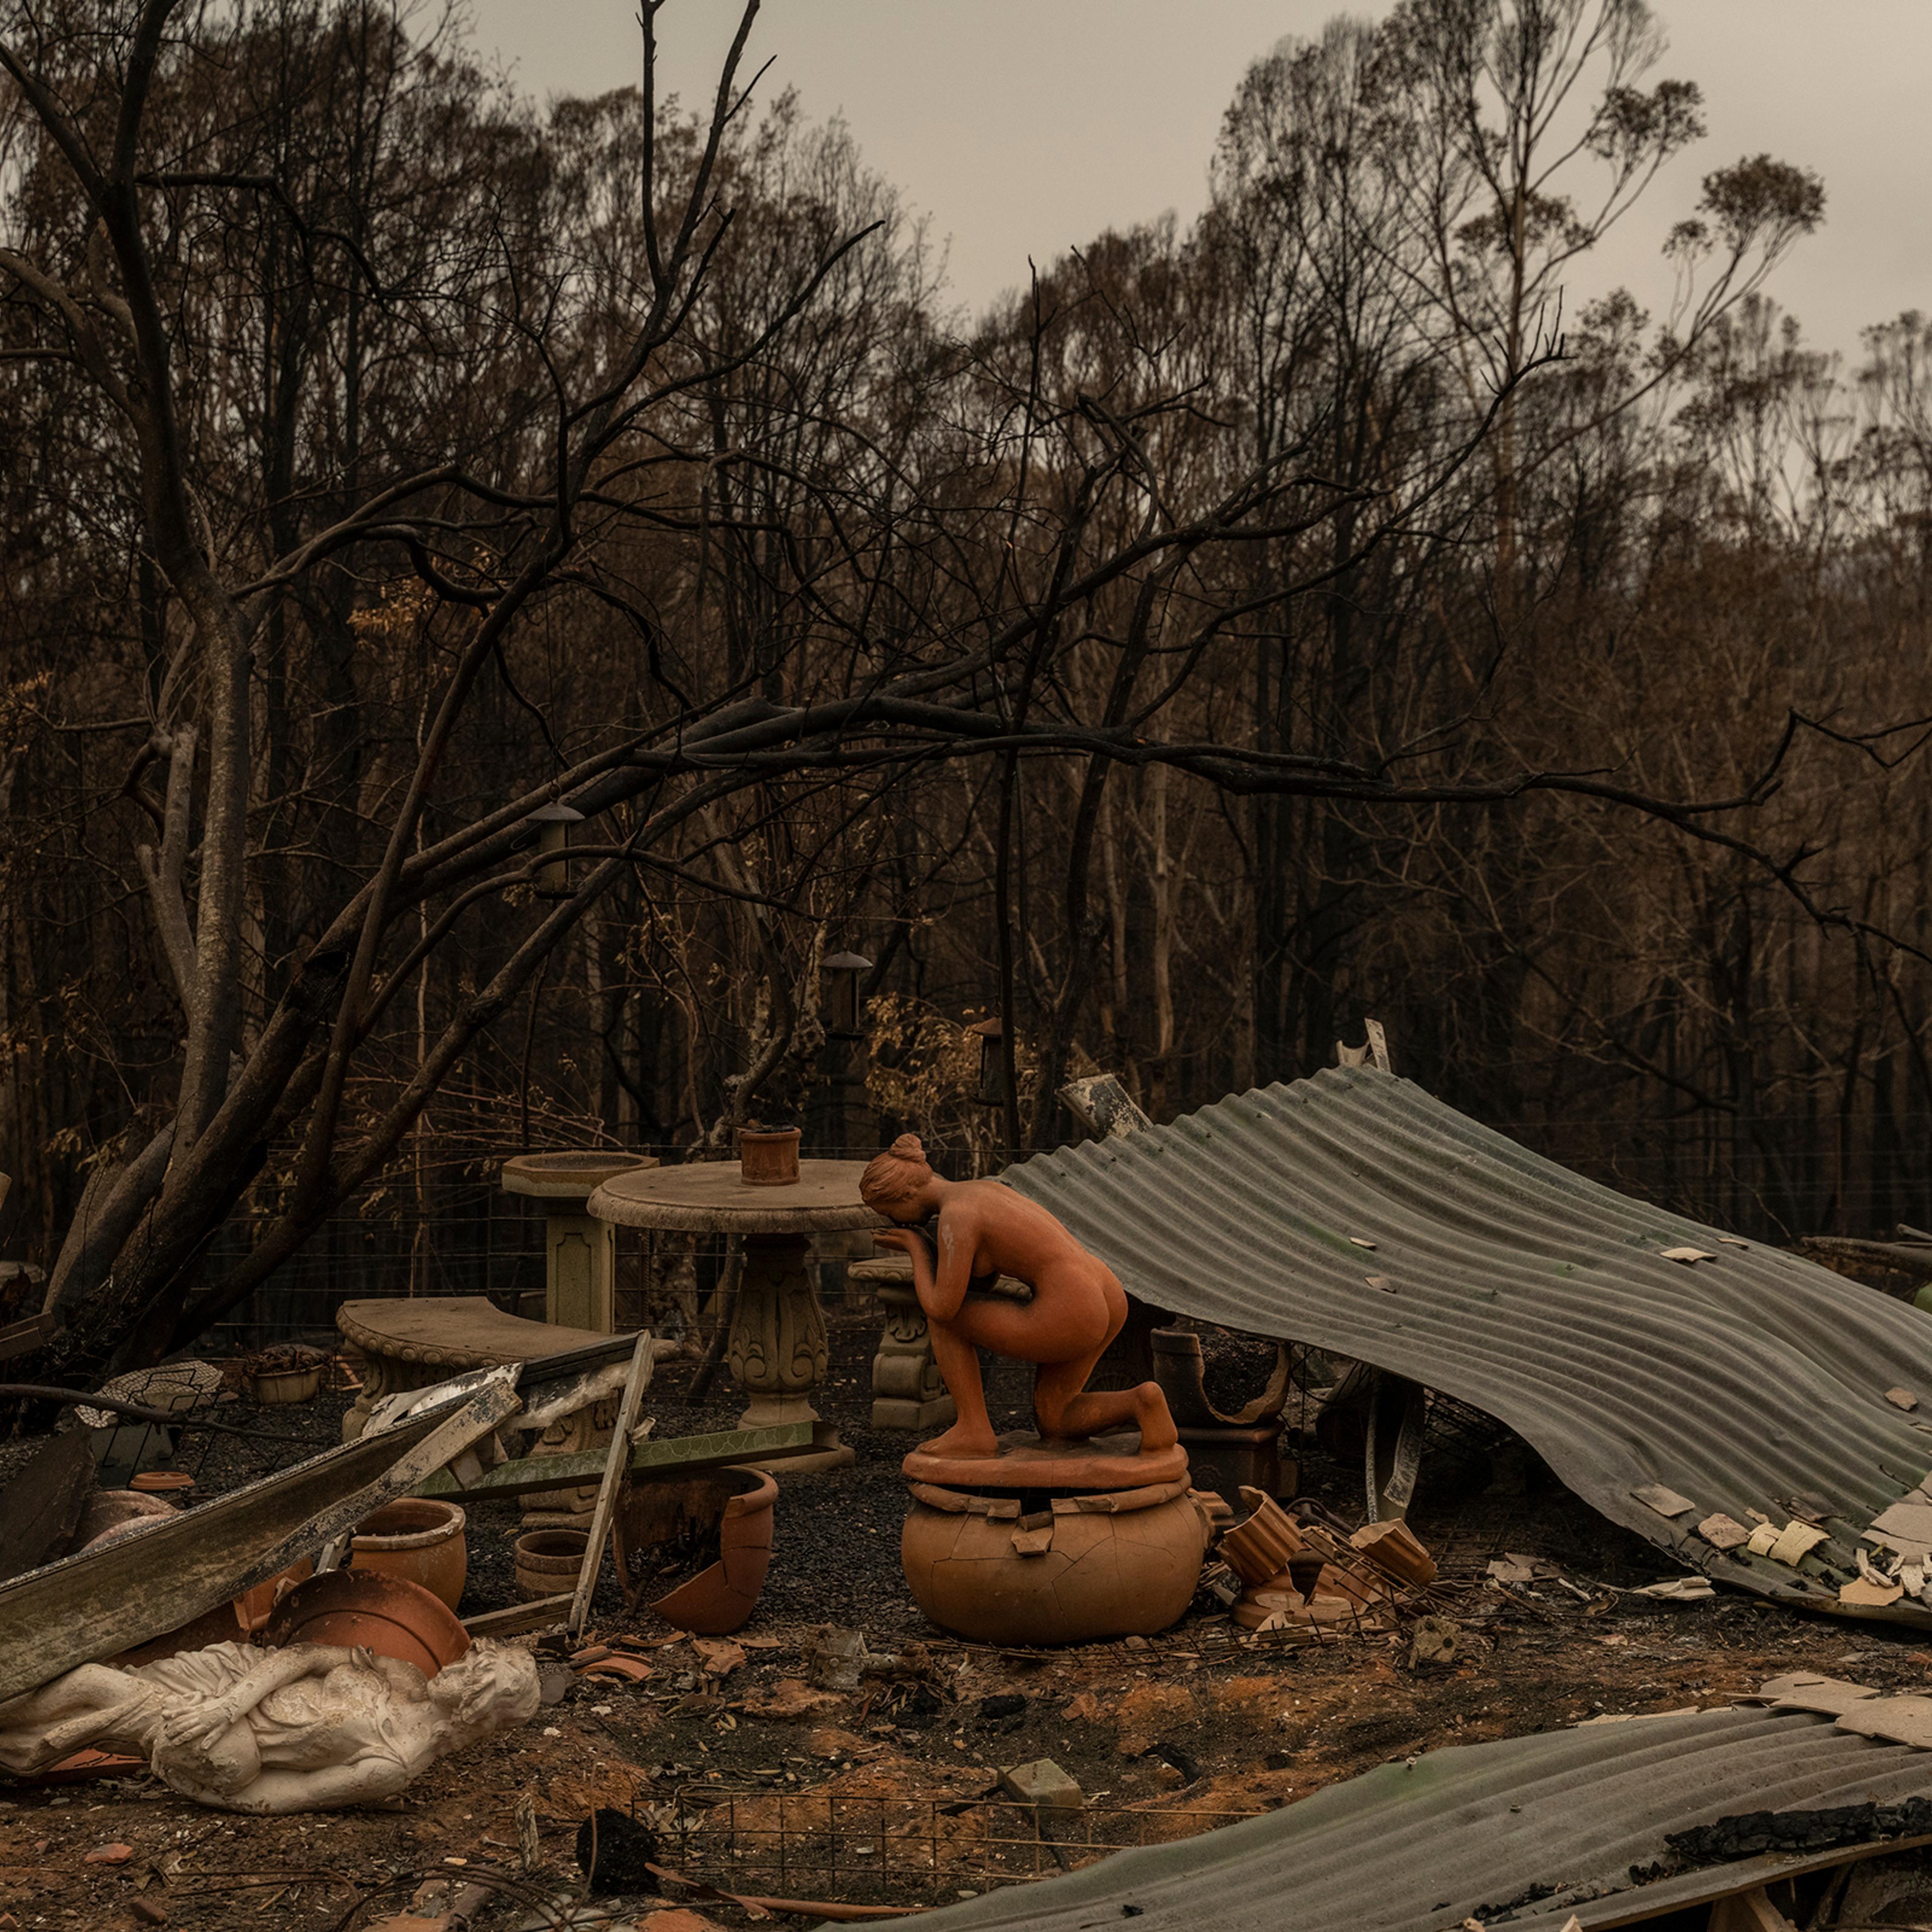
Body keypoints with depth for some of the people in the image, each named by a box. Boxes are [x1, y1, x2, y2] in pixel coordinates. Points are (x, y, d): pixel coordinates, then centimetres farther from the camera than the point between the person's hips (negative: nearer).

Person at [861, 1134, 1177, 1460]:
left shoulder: (954, 1217, -12)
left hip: (1069, 1319, -9)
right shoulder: (987, 1188, 18)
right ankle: (1139, 1403, 1)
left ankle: (975, 1430, 10)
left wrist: (916, 1247, 4)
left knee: (940, 1317, 8)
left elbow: (941, 1309, -13)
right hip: (1109, 1299, 9)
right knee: (1053, 1425, 24)